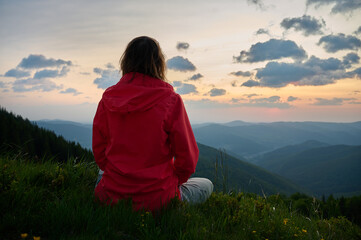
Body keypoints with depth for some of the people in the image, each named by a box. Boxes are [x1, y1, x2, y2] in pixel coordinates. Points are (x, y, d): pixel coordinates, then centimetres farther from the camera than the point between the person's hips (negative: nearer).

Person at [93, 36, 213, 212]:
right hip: (155, 200, -4)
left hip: (112, 198, 4)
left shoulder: (107, 98, -4)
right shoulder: (170, 100, -15)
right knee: (206, 185, 24)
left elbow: (99, 152, 4)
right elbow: (187, 159, -10)